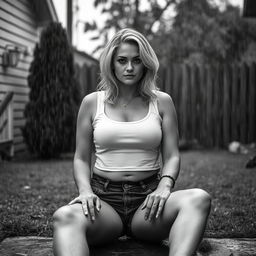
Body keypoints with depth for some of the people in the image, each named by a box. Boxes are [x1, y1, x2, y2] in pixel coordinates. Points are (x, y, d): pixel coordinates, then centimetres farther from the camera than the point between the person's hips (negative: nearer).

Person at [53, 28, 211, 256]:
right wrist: (85, 191, -10)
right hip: (104, 197, 0)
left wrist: (165, 185, -15)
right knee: (65, 216, -35)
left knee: (199, 199, -31)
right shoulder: (92, 102, 10)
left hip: (148, 198, 1)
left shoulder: (162, 102, 10)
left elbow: (172, 156, 6)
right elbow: (81, 158, 10)